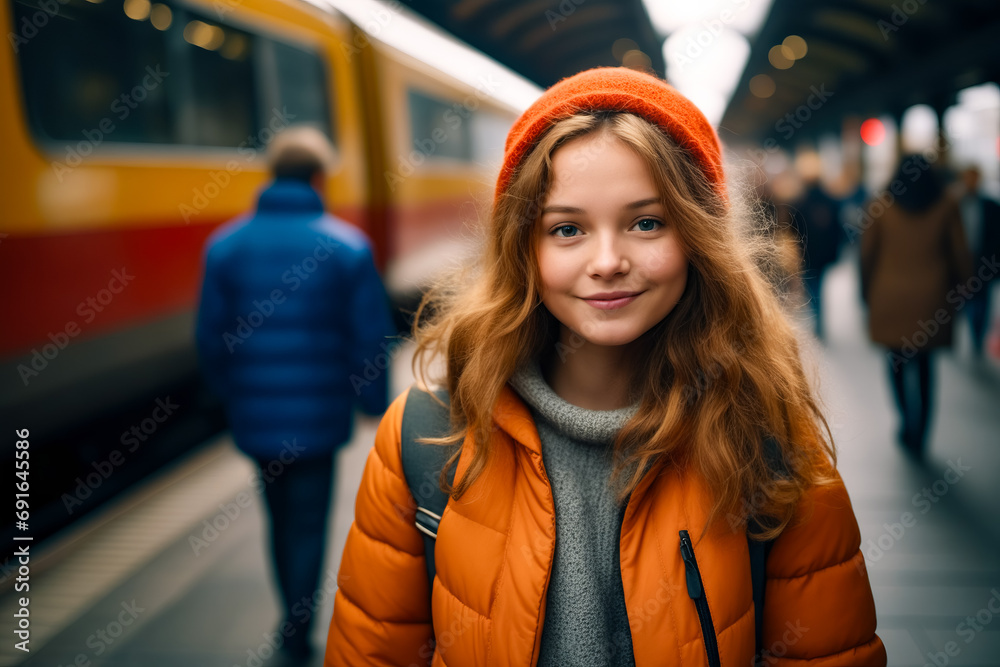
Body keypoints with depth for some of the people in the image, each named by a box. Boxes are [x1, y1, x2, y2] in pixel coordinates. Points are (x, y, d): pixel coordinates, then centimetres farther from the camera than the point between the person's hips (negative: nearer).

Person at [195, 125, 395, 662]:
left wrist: (229, 395, 14)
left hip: (254, 412, 3)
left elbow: (210, 336, 0)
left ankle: (293, 620, 35)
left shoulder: (225, 245, -1)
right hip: (319, 412, -3)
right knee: (308, 521, 10)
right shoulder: (348, 246, -7)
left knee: (281, 518, 21)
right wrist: (374, 402, 4)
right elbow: (370, 337, -8)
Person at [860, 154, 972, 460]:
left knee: (897, 362, 14)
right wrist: (958, 292, 13)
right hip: (932, 298, 1)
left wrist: (867, 292, 12)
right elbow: (960, 254, 2)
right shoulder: (946, 205, 1)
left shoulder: (880, 206, 0)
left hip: (889, 297, -1)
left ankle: (908, 422, 3)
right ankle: (918, 437, 8)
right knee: (924, 365, 9)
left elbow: (867, 253, 2)